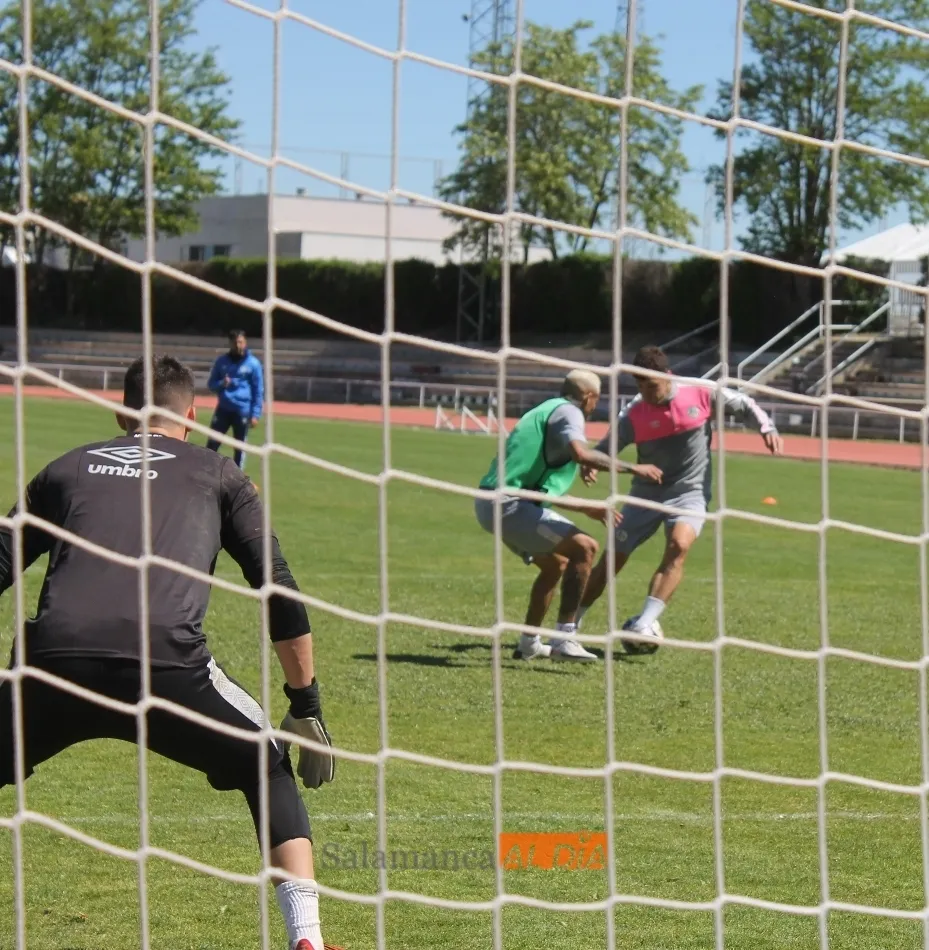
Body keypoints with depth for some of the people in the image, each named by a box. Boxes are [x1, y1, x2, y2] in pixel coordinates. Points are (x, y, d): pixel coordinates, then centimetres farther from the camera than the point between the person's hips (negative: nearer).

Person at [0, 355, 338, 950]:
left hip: (55, 660, 1)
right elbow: (280, 593, 18)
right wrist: (306, 706, 23)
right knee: (270, 771, 22)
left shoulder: (67, 468, 29)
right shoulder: (217, 473, 25)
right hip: (167, 666, -1)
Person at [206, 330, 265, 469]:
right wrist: (221, 384, -13)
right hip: (223, 409, 2)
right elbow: (211, 385, 10)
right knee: (212, 443, -1)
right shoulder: (221, 361, 6)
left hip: (243, 411, -2)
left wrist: (255, 415, -7)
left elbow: (258, 391, -1)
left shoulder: (253, 363, -2)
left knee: (240, 447, 3)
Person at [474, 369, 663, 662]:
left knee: (556, 563, 26)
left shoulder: (547, 410, 26)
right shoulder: (568, 412, -5)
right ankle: (564, 637, -19)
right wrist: (632, 468, -19)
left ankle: (529, 643, 31)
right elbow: (581, 453, -27)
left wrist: (587, 509, 35)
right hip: (510, 503, -10)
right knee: (584, 548, -15)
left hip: (491, 503, 10)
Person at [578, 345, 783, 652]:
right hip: (647, 492, 1)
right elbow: (606, 447, -7)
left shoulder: (701, 393, -10)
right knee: (613, 559, 2)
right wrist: (590, 464, -29)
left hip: (690, 492, -1)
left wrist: (766, 428, -11)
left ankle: (644, 625, -32)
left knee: (679, 545, -29)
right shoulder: (634, 414, -11)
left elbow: (744, 406, 4)